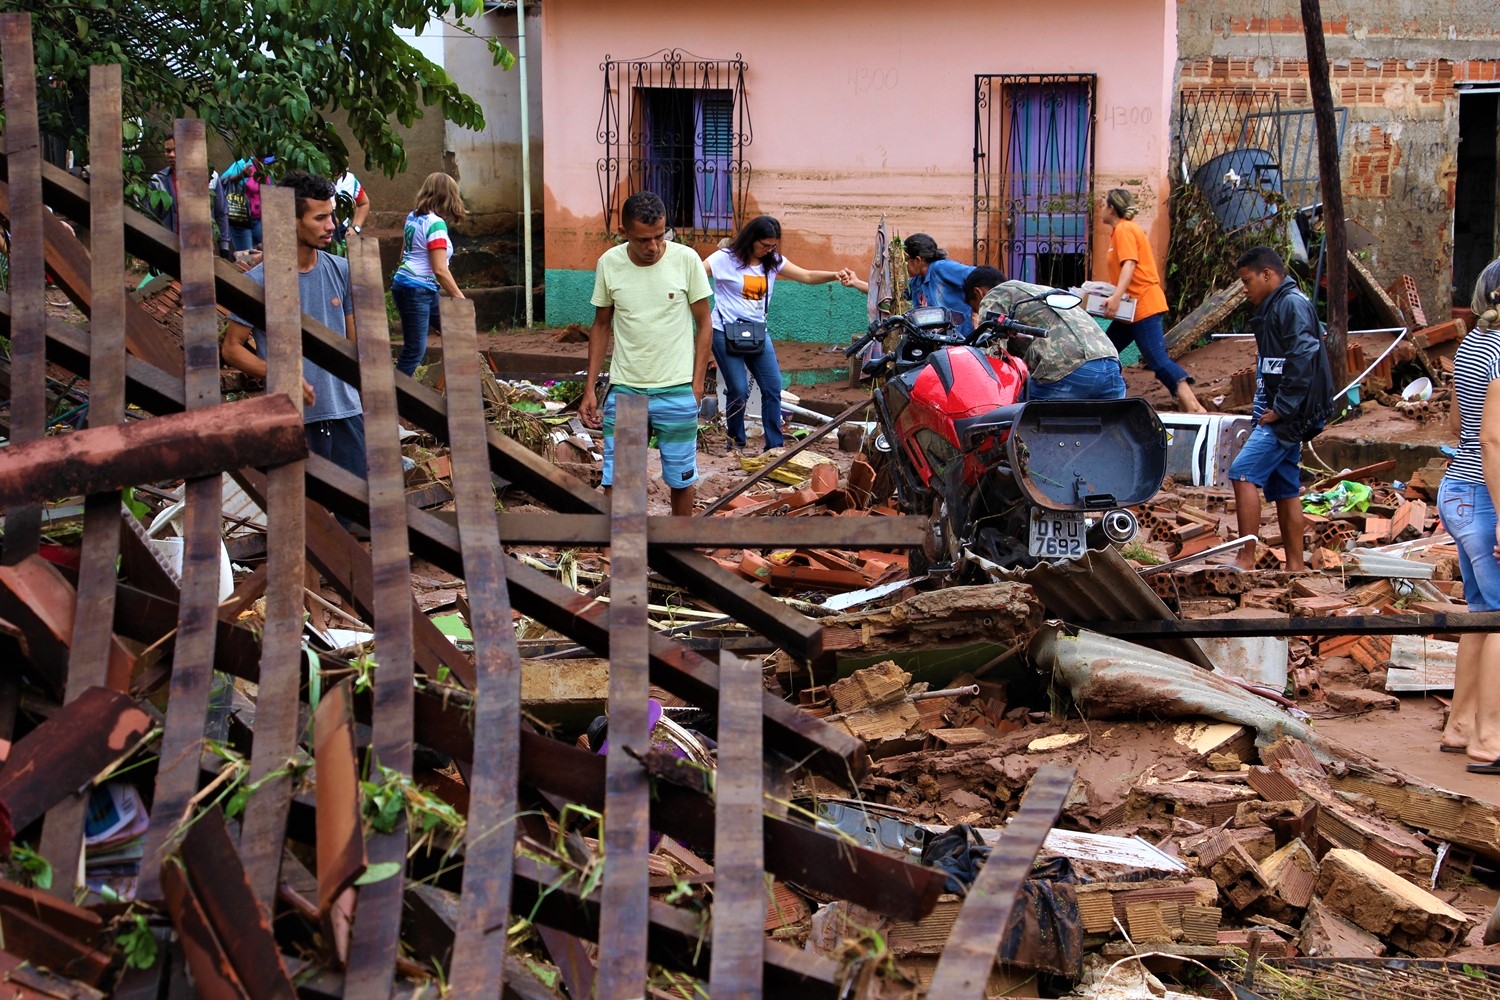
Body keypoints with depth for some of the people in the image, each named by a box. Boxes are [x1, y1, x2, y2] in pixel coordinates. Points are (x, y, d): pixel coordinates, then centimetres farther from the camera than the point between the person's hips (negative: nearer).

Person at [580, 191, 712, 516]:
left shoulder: (686, 260, -8)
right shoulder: (609, 263, -3)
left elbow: (704, 325, 0)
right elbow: (601, 326, 8)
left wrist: (697, 385, -5)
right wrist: (589, 389, 5)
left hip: (676, 391, -1)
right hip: (624, 390, 1)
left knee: (681, 478, 10)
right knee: (614, 481, 2)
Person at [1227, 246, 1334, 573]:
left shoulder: (1292, 304, -12)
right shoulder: (1274, 307, 19)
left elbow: (1303, 359, -23)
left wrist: (1281, 408, -21)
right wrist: (1267, 409, 11)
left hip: (1287, 415, -10)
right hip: (1281, 415, 10)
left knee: (1243, 473, -17)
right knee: (1285, 489, 11)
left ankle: (1246, 558, -17)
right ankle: (1295, 565, 15)